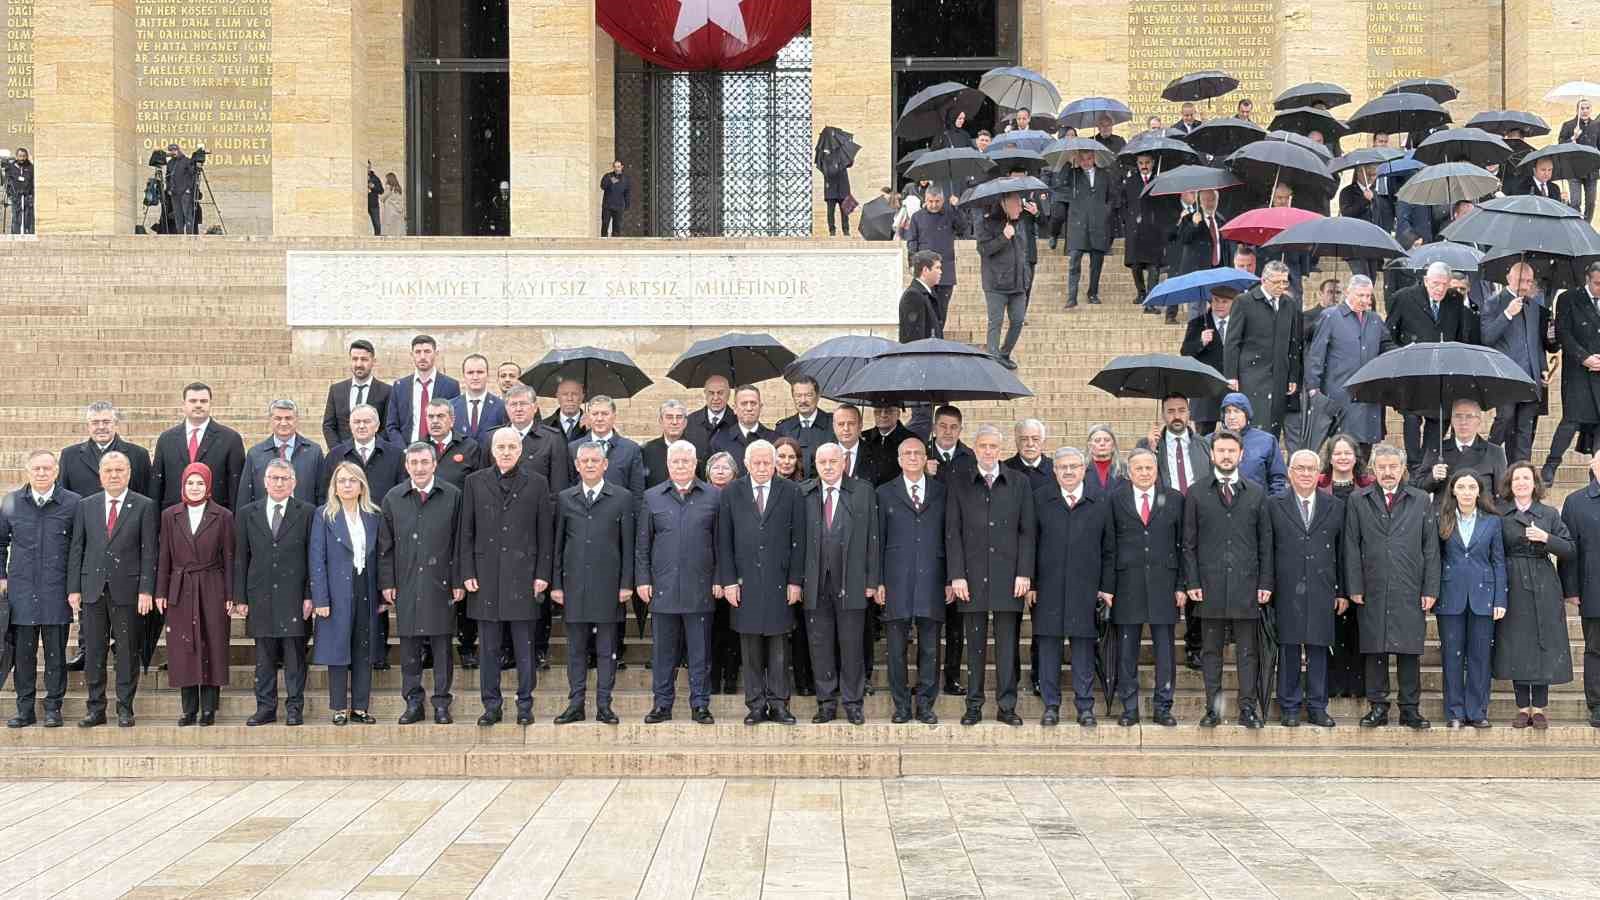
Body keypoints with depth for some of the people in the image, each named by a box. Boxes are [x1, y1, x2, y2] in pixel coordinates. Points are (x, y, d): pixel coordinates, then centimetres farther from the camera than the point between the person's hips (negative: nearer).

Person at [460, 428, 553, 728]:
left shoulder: (537, 484, 5)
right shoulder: (475, 482, 8)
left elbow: (546, 534, 4)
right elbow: (466, 532, 8)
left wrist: (542, 575, -2)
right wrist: (467, 573, 0)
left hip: (523, 576, -1)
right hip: (486, 577, 1)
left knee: (524, 647, 3)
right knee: (490, 647, 6)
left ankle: (525, 705, 12)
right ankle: (491, 705, 13)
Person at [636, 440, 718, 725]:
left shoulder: (713, 496, 5)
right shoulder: (652, 497, 8)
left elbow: (720, 541, 5)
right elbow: (642, 544, 9)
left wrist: (719, 580, 0)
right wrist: (643, 579, 2)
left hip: (700, 587, -1)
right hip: (663, 587, 1)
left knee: (700, 650, 3)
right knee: (664, 650, 6)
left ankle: (700, 705, 11)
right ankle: (662, 704, 14)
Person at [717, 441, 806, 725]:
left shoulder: (790, 493, 4)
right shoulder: (731, 494, 6)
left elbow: (798, 540, 2)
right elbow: (724, 541, 4)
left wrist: (795, 581, -3)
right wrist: (728, 581, -3)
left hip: (779, 582, 0)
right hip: (745, 582, 0)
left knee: (779, 646, 3)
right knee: (750, 647, 4)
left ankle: (778, 704, 9)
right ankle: (756, 705, 10)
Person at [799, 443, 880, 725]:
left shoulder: (864, 492, 4)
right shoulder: (802, 494, 6)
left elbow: (873, 538, 3)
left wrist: (872, 580, -2)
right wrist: (797, 580, -1)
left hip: (851, 583, -1)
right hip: (815, 583, 1)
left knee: (852, 645, 4)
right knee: (820, 645, 6)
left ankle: (852, 702, 14)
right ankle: (827, 703, 16)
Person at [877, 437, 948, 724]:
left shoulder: (942, 492, 10)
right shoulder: (885, 493, 8)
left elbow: (950, 537, 9)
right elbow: (878, 539, 6)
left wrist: (951, 580, 3)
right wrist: (877, 581, -1)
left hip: (932, 580, 1)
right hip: (897, 580, 0)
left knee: (930, 648, 3)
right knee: (897, 649, 2)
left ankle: (925, 704, 12)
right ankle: (902, 706, 10)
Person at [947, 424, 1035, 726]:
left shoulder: (1019, 484, 8)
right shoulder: (959, 485, 7)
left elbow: (1027, 531, 5)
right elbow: (952, 533, 4)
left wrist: (1024, 573, -3)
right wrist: (957, 575, -4)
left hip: (1008, 575, 0)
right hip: (973, 576, 0)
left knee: (1007, 643, 2)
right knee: (975, 643, 5)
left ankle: (1006, 706, 8)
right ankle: (974, 704, 12)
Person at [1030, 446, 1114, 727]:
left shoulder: (1101, 502, 7)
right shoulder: (1040, 500, 5)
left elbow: (1109, 548, 8)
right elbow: (1030, 544, 4)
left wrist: (1107, 586, 2)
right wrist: (1029, 583, -2)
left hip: (1086, 587, 0)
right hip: (1048, 586, 0)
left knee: (1084, 647, 3)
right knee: (1048, 646, 3)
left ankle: (1085, 706, 11)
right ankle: (1051, 706, 11)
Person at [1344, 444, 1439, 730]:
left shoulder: (1421, 501, 8)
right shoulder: (1358, 501, 7)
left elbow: (1431, 548, 6)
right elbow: (1352, 547, 5)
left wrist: (1430, 589, 0)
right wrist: (1354, 588, -2)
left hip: (1410, 592, 0)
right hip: (1372, 592, 0)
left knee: (1409, 652, 2)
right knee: (1375, 651, 3)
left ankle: (1410, 709, 10)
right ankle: (1378, 707, 11)